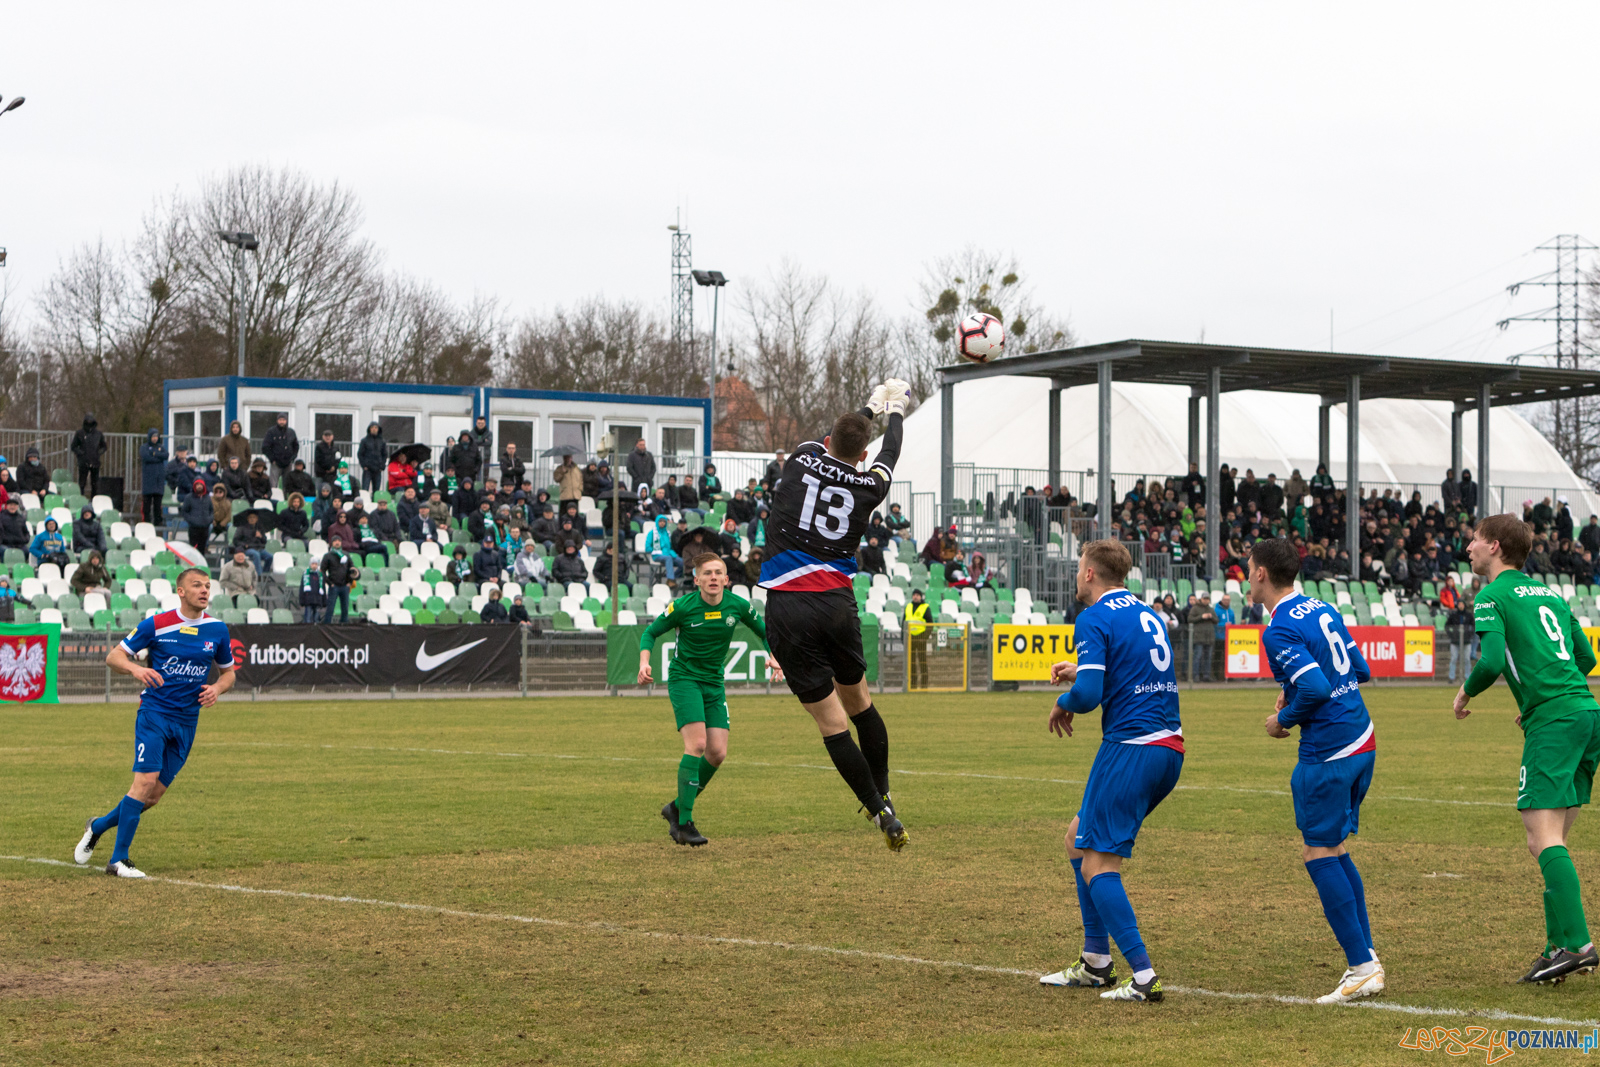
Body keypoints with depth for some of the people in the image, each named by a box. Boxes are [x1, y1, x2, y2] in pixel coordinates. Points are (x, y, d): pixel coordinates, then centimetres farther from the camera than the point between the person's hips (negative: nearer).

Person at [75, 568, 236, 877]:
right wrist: (135, 669, -22)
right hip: (154, 713, -4)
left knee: (153, 796, 3)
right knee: (146, 781, -18)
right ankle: (119, 860, -11)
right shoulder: (156, 625, -6)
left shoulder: (217, 630, 5)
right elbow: (113, 656, -1)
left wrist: (217, 688, -5)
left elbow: (228, 672, 17)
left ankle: (98, 826, 27)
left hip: (187, 721, 4)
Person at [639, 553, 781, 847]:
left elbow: (764, 631, 11)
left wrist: (773, 657, -7)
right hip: (684, 678, -5)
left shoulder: (737, 605, -6)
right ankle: (683, 824, -18)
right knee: (697, 744, -21)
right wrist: (644, 662, -18)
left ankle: (677, 808, 16)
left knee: (718, 753, -5)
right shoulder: (683, 606, -15)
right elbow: (650, 632, -2)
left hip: (714, 683, 5)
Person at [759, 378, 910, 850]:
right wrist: (894, 412, 49)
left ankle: (881, 813, -3)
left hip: (787, 609, -2)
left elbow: (828, 440, 27)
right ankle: (883, 796, 27)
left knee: (831, 722, -1)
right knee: (859, 702, 20)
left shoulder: (802, 461, 2)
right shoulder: (868, 485, 3)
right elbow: (888, 455, 28)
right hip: (837, 603, 2)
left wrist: (871, 408, 44)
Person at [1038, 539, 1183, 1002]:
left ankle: (1143, 976, -13)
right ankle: (1096, 961, 22)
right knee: (1078, 838, 20)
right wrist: (1082, 671, 27)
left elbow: (1089, 693, -18)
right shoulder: (1148, 615, 18)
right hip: (1169, 750, 9)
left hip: (1130, 750, -9)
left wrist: (1063, 704, 3)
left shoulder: (1095, 620, -8)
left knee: (1097, 866, -5)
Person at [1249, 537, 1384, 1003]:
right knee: (1333, 850, 17)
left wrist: (1284, 719, -7)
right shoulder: (1323, 611, 13)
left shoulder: (1280, 631, -15)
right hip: (1362, 740, 9)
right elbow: (1361, 670, 19)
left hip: (1328, 751, -9)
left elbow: (1316, 688, -25)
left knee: (1319, 853, -3)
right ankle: (1366, 957, 15)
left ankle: (1361, 968, -6)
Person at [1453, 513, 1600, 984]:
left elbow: (1491, 661, -14)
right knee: (1554, 841, 11)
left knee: (1543, 837, -12)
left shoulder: (1493, 597, -1)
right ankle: (1558, 945, 9)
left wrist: (1465, 693, 4)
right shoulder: (1550, 594, 22)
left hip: (1553, 721, -8)